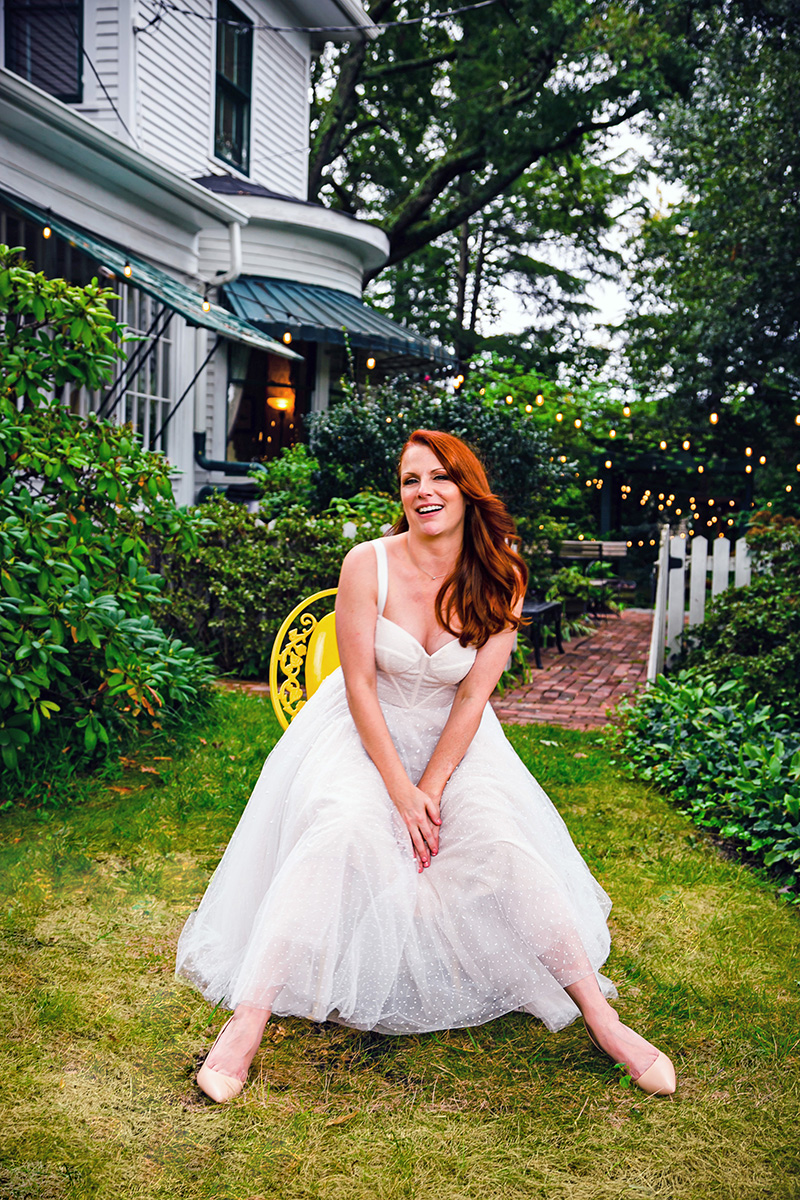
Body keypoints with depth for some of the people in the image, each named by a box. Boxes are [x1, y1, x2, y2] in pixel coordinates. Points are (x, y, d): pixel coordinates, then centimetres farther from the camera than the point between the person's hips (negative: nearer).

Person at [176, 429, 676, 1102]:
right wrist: (400, 791, -16)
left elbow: (473, 696, -10)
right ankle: (250, 1019, -22)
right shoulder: (368, 565, -16)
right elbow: (359, 683, -13)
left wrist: (432, 788, -15)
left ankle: (599, 1016, -7)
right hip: (365, 730, -1)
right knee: (341, 830, -28)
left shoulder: (499, 581, -11)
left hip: (454, 737, 2)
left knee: (501, 840, -20)